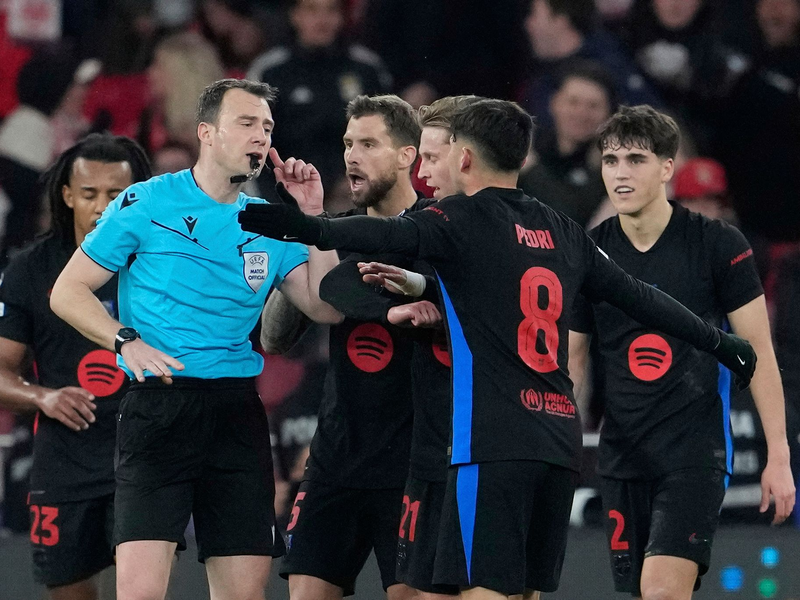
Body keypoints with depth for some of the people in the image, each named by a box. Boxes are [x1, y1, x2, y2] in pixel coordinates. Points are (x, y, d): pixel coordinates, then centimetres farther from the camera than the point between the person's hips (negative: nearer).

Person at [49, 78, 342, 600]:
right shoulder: (145, 204, 2)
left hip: (238, 412, 4)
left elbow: (325, 307, 8)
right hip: (158, 406, -4)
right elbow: (67, 292, 4)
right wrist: (125, 341, -12)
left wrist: (313, 218, 3)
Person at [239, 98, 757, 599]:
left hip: (494, 443, -7)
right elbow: (637, 296, 26)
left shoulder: (463, 220, -1)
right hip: (561, 441, 7)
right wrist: (719, 341, 39)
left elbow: (391, 235, -22)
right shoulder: (562, 233, 18)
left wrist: (313, 230, -37)